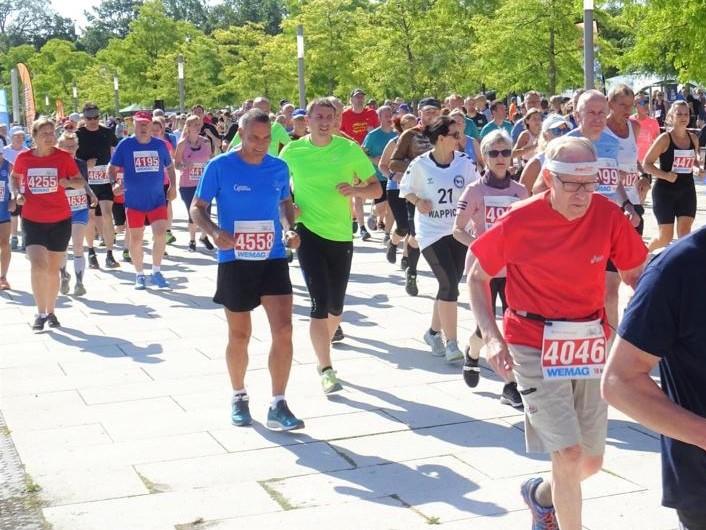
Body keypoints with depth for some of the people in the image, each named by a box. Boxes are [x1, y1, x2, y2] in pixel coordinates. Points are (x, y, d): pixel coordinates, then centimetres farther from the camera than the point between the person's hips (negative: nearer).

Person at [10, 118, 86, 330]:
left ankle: (51, 311, 28)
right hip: (32, 220, 0)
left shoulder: (64, 157, -6)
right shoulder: (23, 158, -3)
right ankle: (41, 313, -2)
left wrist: (69, 182, -19)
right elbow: (15, 177, 17)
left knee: (53, 270, 10)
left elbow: (81, 182, 3)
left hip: (60, 220, 0)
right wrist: (17, 193, -1)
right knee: (38, 265, -16)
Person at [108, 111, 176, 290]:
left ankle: (156, 271, 8)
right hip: (134, 201, -1)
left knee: (161, 234, -10)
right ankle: (139, 275, 22)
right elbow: (112, 168, 0)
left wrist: (173, 186, 6)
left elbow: (169, 167, 17)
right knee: (136, 239, 7)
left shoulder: (160, 145, 4)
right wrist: (115, 183, -18)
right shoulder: (125, 145, -3)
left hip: (157, 199, 1)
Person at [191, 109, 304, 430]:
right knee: (239, 335, 10)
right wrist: (214, 232, -21)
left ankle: (278, 406, -2)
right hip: (234, 260, -2)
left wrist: (290, 229, -1)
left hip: (273, 259, 2)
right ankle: (239, 397, 32)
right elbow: (197, 208, -2)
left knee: (283, 329, -9)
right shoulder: (219, 167, -7)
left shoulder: (279, 168, 3)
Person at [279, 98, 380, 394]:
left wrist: (356, 190, -17)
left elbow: (376, 189, 3)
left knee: (336, 305, 12)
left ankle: (323, 349, 41)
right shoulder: (292, 151, -2)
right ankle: (326, 369, -5)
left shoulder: (350, 149, -2)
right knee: (320, 301, -12)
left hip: (341, 235, 2)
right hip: (308, 232, -2)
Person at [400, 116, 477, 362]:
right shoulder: (420, 164, -9)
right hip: (431, 231, -4)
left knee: (449, 285, 11)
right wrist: (418, 201, -14)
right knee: (449, 284, -14)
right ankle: (451, 344, -7)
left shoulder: (464, 161, -2)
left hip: (458, 230, 4)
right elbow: (405, 189, 4)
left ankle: (434, 331, 33)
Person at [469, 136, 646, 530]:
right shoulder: (518, 223, -15)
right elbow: (478, 277, -2)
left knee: (591, 462, 13)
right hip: (535, 347, -4)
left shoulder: (608, 215, -9)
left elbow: (637, 275, 3)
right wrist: (492, 336, -14)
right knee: (569, 454, -13)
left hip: (590, 345, 4)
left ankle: (542, 494, 45)